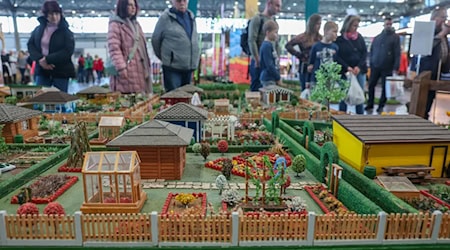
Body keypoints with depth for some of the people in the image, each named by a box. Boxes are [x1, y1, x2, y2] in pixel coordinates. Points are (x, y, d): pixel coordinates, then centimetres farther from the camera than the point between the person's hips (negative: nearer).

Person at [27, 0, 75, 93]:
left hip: (61, 72, -3)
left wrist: (47, 59, -19)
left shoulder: (66, 32, -2)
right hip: (42, 70, 3)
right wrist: (40, 59, -12)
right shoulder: (38, 29, 10)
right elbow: (30, 45, 8)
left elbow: (68, 51, -13)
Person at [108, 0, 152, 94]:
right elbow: (114, 49, -13)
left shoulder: (136, 24, 22)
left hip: (140, 69, 8)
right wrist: (121, 68, -22)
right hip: (128, 71, -8)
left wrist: (147, 64, 20)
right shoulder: (115, 24, -4)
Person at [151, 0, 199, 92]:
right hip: (172, 67, -6)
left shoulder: (191, 17, 12)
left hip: (189, 66, 6)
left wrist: (196, 56, 15)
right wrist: (163, 56, 10)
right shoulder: (165, 17, -7)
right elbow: (155, 39, 1)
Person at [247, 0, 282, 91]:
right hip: (259, 63, -7)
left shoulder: (274, 21, 17)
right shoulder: (257, 19, -5)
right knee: (257, 89, -2)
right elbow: (251, 41, -14)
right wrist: (257, 60, -17)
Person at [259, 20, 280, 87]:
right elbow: (269, 65, -20)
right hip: (268, 79, -10)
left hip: (272, 78, 10)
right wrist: (278, 78, -14)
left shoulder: (270, 44, 13)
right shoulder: (266, 46, -16)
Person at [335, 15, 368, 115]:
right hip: (345, 72, -4)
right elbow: (337, 56, -8)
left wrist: (359, 66, -9)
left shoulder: (359, 37, 8)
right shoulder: (339, 39, -4)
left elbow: (365, 53, 6)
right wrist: (347, 67, -17)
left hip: (360, 71, 4)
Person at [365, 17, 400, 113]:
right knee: (371, 85, 3)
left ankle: (381, 106, 13)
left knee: (384, 87, 4)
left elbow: (397, 53, -6)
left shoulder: (395, 37, 1)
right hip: (375, 66, 3)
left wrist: (395, 68, -14)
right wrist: (371, 63, 5)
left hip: (387, 67, -3)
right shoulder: (377, 37, 12)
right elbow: (371, 51, 16)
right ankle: (370, 105, 14)